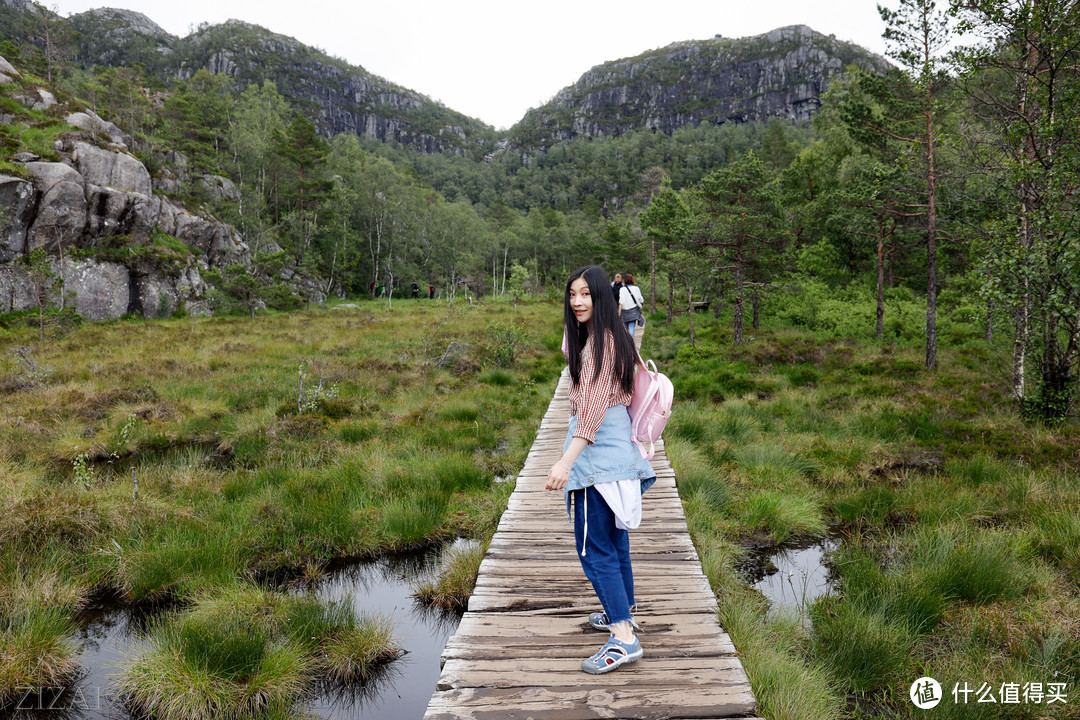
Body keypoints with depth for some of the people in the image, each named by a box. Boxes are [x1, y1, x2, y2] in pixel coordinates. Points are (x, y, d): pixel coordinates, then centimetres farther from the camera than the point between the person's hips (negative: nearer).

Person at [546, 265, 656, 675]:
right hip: (615, 445, 11)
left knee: (594, 546, -8)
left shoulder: (600, 341, -17)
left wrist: (566, 461, -30)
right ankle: (622, 613, 34)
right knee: (613, 537, 20)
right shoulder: (613, 338, 14)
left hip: (597, 450, -11)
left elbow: (593, 409, -25)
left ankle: (624, 639, -7)